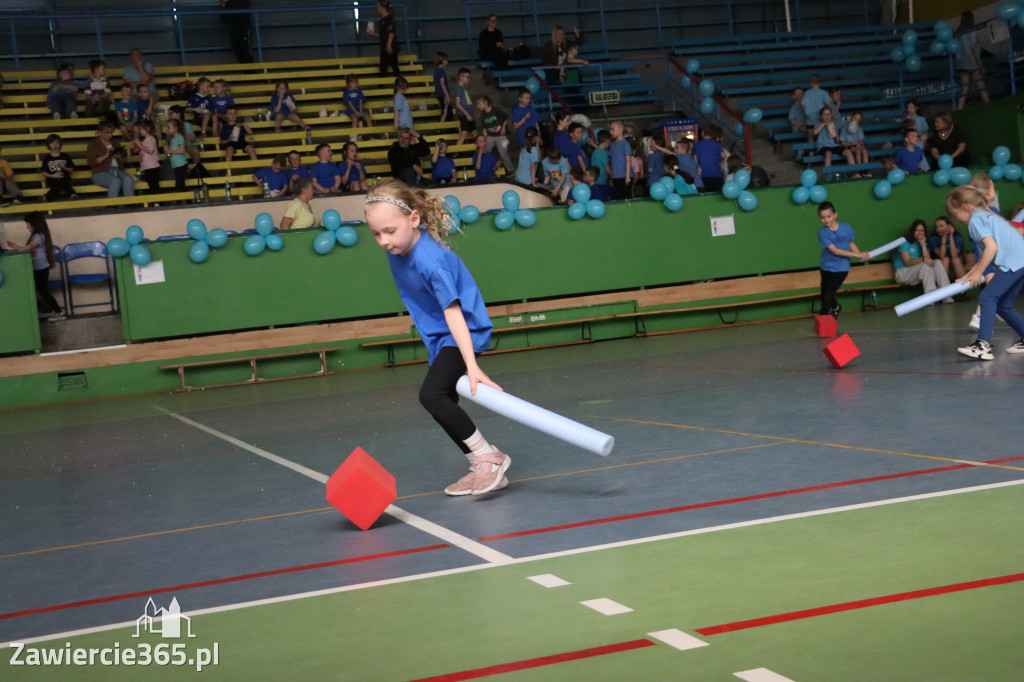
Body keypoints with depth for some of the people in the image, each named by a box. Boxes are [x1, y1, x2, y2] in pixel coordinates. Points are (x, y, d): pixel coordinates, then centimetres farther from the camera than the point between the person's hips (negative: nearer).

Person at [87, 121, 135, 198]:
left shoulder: (115, 143, 23)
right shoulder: (93, 144, 8)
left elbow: (123, 160, 24)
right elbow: (91, 162, -5)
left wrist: (119, 157, -1)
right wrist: (105, 156, -15)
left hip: (117, 170, 4)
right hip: (101, 173, -4)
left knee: (128, 179, -29)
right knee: (116, 181, -36)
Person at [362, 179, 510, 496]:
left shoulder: (431, 260, -31)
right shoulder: (397, 248, -6)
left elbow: (453, 313, -36)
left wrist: (472, 366, -41)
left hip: (463, 331, -10)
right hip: (439, 336, 10)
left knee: (432, 395, -25)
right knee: (444, 406, 11)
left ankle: (488, 457, -14)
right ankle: (484, 470, 22)